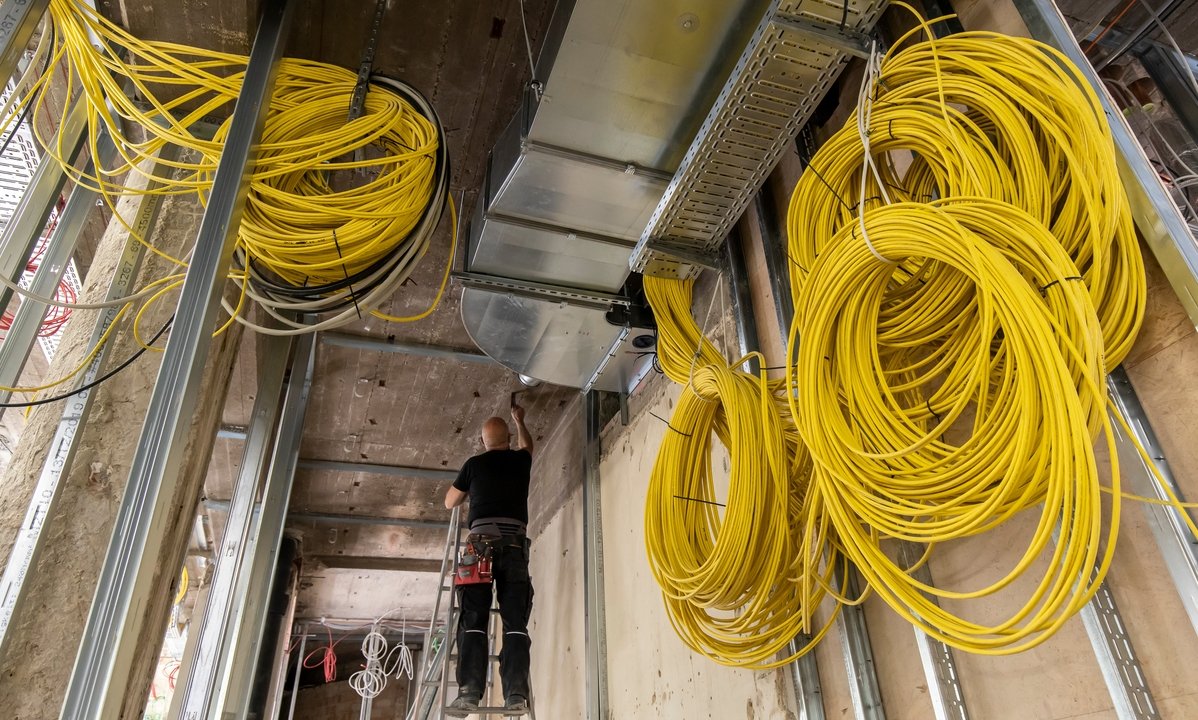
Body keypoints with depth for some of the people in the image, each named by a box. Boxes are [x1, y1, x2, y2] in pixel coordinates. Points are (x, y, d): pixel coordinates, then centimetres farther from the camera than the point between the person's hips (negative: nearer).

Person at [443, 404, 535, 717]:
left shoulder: (475, 464, 12)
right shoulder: (520, 460, 17)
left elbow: (449, 502, 25)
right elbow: (527, 444, 44)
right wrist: (519, 420, 60)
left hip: (481, 540, -1)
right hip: (515, 542, 1)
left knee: (473, 619, -4)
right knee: (515, 621, -3)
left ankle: (469, 691, -14)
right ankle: (516, 694, -13)